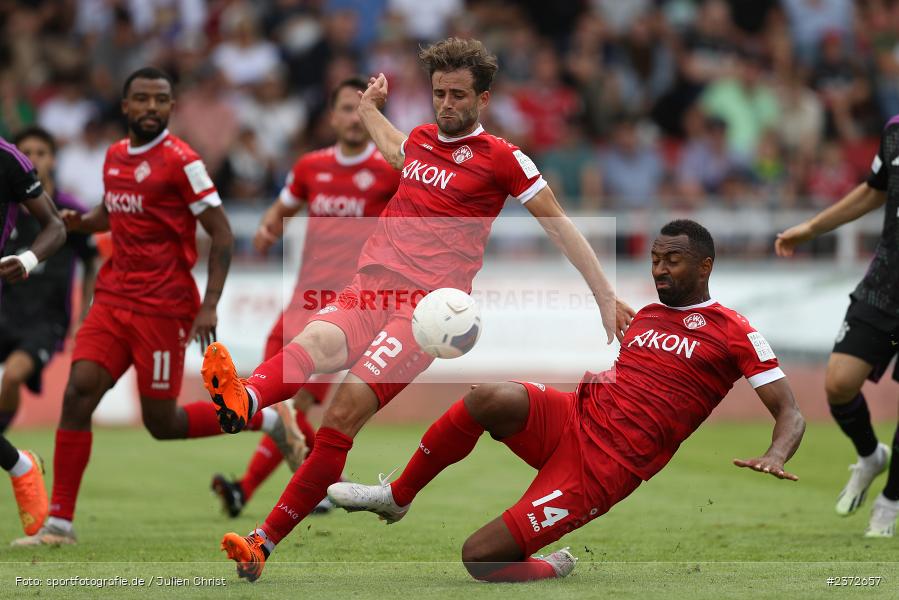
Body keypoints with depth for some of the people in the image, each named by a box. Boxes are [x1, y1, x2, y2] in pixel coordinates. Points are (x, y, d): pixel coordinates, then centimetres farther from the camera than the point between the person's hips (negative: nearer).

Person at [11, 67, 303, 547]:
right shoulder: (115, 156, 11)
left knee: (161, 422, -1)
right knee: (79, 392, -10)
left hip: (163, 308, -6)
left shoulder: (180, 161, -11)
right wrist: (82, 221, 7)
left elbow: (221, 234, -11)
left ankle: (268, 419, 20)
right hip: (113, 299, 6)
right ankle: (59, 522, -7)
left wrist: (210, 306, -18)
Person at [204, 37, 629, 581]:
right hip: (368, 291, 5)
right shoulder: (420, 141, 22)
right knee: (316, 344, -32)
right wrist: (370, 107, 53)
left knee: (345, 412, -23)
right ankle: (242, 401, -65)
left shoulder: (501, 158, 4)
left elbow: (559, 226, 7)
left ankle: (264, 542, -27)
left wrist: (606, 296, 4)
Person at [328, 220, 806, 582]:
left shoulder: (733, 333, 1)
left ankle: (554, 571, 15)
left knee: (479, 559, -19)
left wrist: (774, 458, -23)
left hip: (604, 467, -6)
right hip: (572, 417, 6)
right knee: (493, 398, -31)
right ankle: (396, 497, -10)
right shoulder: (645, 316, 21)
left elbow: (789, 414, -2)